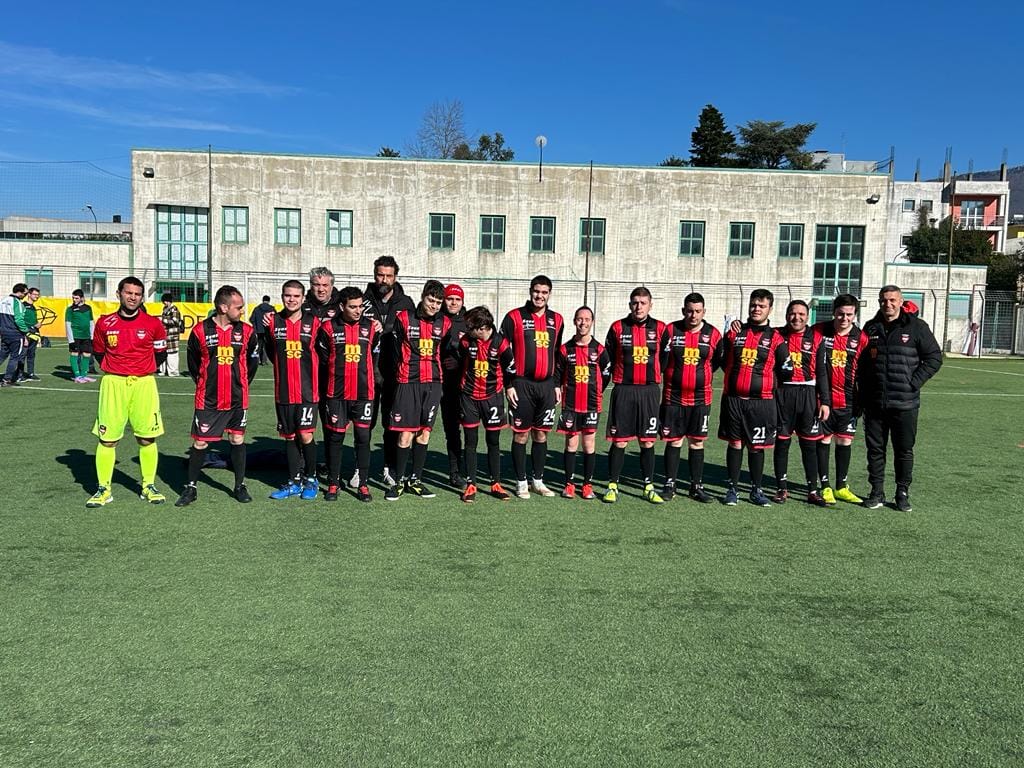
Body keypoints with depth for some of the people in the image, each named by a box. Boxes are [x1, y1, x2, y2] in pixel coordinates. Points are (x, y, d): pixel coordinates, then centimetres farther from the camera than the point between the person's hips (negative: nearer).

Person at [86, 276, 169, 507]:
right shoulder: (105, 323, 2)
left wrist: (144, 372, 4)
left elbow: (160, 353, 12)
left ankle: (148, 486, 17)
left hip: (144, 384, 0)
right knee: (107, 439, 2)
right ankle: (103, 489, 12)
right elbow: (98, 352, 16)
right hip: (113, 384, 0)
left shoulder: (153, 324, -1)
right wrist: (113, 371, 6)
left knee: (147, 437, 3)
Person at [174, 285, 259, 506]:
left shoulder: (246, 331, -1)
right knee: (199, 443, 3)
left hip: (237, 400, 2)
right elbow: (193, 364, 7)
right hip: (207, 400, -1)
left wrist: (241, 386, 11)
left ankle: (240, 486, 21)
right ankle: (191, 488, 17)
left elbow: (252, 361, 11)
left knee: (238, 440, 8)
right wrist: (204, 385, 9)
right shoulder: (200, 331, -6)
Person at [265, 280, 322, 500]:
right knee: (290, 437, 10)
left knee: (306, 436, -8)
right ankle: (294, 482, 22)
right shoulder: (273, 321, 4)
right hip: (283, 391, 3)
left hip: (308, 391, -3)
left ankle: (311, 480, 11)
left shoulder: (313, 322, -2)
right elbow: (270, 352, 16)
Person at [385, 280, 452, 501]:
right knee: (405, 434, -6)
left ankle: (415, 480, 18)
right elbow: (395, 347, 7)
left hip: (433, 383, 4)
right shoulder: (404, 318, -3)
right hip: (408, 383, -3)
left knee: (424, 432, 8)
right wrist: (404, 370, 9)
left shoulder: (444, 323, 6)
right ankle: (399, 481, 7)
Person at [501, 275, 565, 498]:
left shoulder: (556, 320, 11)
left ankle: (538, 480, 20)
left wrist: (557, 384, 13)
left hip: (546, 385, 4)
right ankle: (521, 482, 11)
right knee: (521, 434, 1)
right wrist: (508, 384, -7)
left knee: (541, 434, 9)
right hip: (522, 384, -4)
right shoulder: (514, 317, -3)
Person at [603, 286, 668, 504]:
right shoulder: (618, 327, 1)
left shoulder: (660, 328, 3)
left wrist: (653, 376, 11)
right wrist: (619, 376, 8)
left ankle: (649, 487, 16)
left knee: (648, 442, 6)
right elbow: (608, 357, 9)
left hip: (649, 390, 1)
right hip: (623, 390, -1)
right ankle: (612, 486, 11)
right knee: (619, 441, 1)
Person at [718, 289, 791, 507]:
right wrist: (738, 375, 8)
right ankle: (732, 489, 16)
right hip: (733, 399, 2)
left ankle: (756, 490, 19)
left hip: (761, 401, -1)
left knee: (756, 447, 6)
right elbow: (721, 360, 14)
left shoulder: (775, 338, 1)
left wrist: (763, 375, 4)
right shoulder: (734, 333, 8)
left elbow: (786, 371, 3)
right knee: (735, 444, 7)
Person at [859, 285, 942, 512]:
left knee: (904, 450, 5)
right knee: (875, 449, 8)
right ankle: (877, 491, 18)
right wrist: (864, 391, 6)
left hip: (905, 403, -3)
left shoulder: (916, 327, -1)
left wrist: (914, 382, -8)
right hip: (874, 402, 3)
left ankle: (903, 493, 17)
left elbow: (934, 358, 1)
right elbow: (861, 362, 16)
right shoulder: (870, 328, 9)